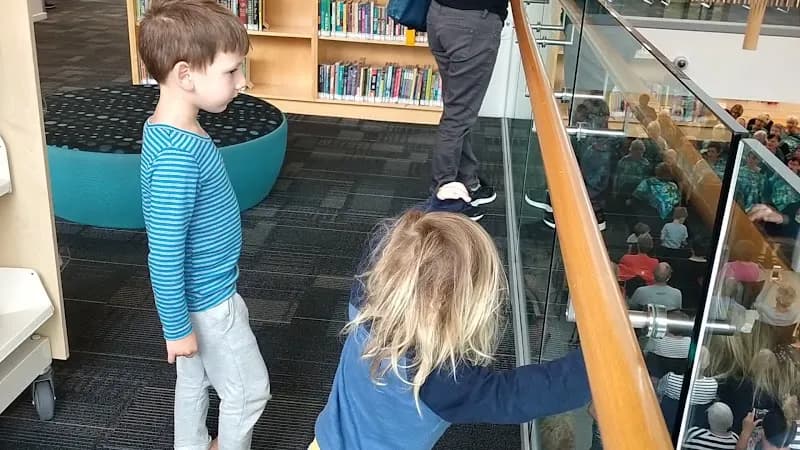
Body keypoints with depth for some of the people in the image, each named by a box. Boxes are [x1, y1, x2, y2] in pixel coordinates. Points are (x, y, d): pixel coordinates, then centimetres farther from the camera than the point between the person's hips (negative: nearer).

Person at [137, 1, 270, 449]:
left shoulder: (174, 130, -3)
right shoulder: (176, 155, -33)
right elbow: (165, 253, -27)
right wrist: (176, 326, -18)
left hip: (201, 290, 8)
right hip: (207, 299, -8)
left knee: (195, 379, 25)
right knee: (250, 388, 12)